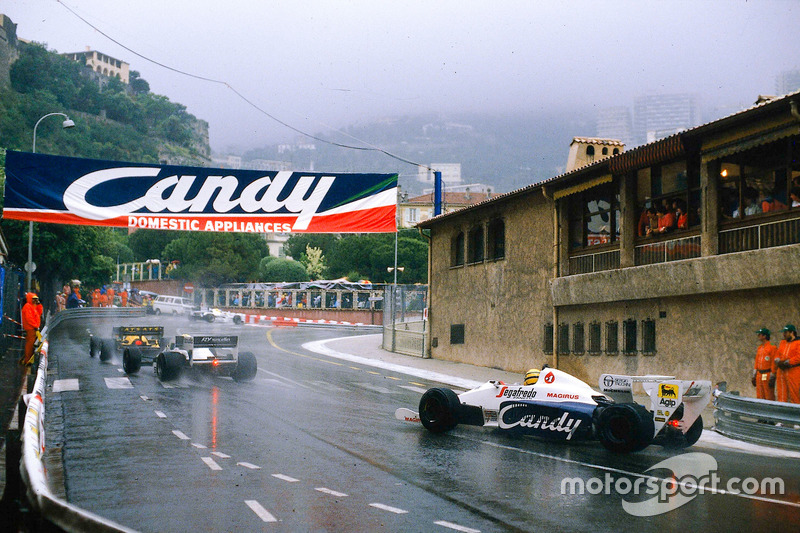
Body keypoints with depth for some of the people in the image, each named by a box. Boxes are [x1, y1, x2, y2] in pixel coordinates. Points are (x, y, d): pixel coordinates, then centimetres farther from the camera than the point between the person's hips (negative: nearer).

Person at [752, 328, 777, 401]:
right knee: (760, 397, 9)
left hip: (768, 375, -8)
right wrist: (754, 376, 15)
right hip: (759, 375, 8)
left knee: (769, 397, -6)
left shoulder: (772, 347, -8)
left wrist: (772, 377, -16)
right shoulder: (759, 348, 16)